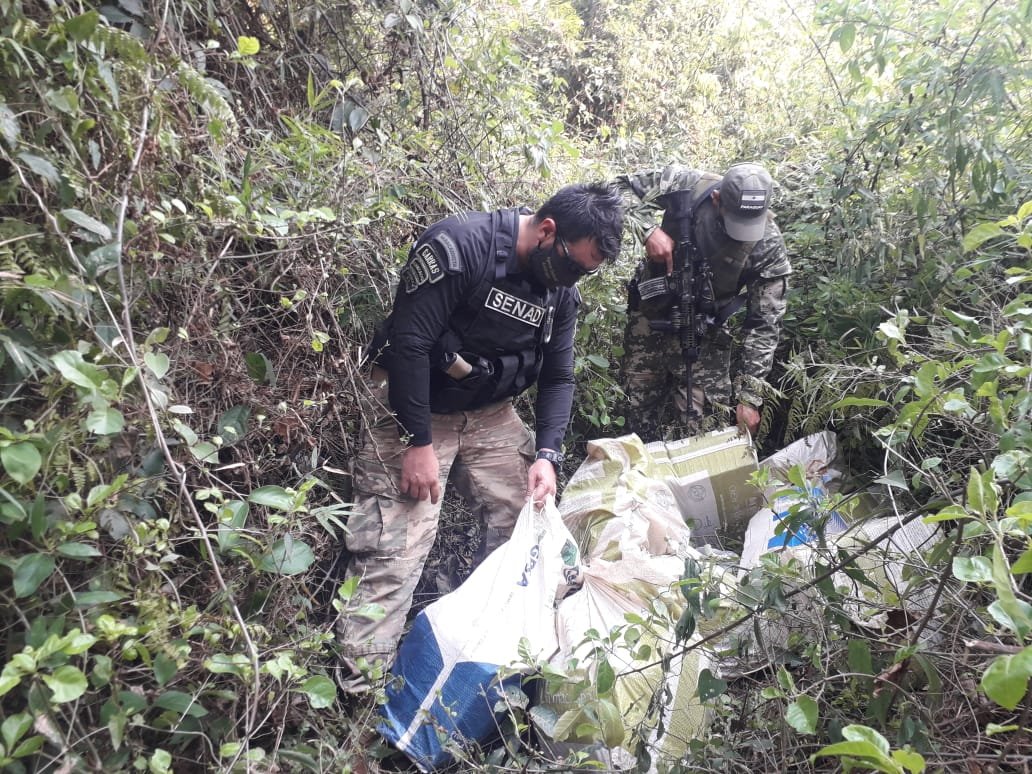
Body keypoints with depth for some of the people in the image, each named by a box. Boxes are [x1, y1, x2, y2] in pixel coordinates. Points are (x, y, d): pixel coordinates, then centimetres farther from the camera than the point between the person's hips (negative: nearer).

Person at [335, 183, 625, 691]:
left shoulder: (561, 290, -2)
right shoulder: (459, 246, -25)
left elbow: (558, 377, 2)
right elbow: (407, 341, -25)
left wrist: (546, 455, -12)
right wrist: (419, 442, -24)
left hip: (489, 411, 7)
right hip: (412, 404, -6)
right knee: (395, 545, -11)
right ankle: (358, 684, 1)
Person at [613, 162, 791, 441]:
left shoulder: (769, 247, -22)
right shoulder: (686, 185, -22)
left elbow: (764, 325, -16)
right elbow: (621, 188, -14)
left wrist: (748, 397, -18)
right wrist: (649, 230, -32)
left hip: (703, 330, -1)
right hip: (651, 312, 1)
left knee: (706, 423, -7)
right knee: (641, 408, 10)